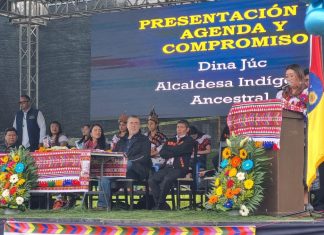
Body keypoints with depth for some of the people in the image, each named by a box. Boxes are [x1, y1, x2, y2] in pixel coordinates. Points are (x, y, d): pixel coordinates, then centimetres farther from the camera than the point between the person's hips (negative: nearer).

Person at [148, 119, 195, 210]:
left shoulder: (189, 141, 7)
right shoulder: (170, 141, 25)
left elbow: (178, 150, -9)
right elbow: (162, 153, 10)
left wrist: (169, 149, 8)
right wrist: (174, 153, -3)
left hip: (179, 168, -6)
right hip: (167, 167, 6)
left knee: (166, 180, -34)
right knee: (151, 180, -19)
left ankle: (159, 206, -21)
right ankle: (162, 206, -16)